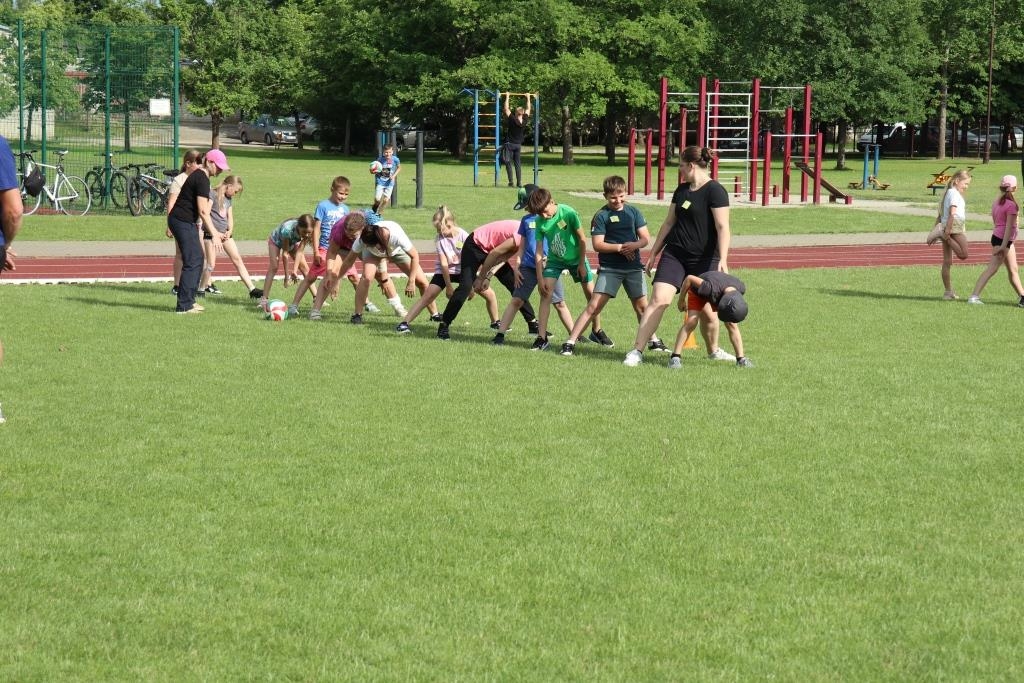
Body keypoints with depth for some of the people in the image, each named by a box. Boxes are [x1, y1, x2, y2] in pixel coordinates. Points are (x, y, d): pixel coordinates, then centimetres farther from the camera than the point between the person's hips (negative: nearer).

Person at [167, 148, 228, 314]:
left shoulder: (199, 176, 14)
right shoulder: (202, 179, -17)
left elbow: (202, 210, 20)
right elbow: (203, 211, -20)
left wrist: (214, 232, 20)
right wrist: (214, 234, -18)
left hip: (186, 223, 10)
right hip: (183, 222, -10)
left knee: (198, 259, 14)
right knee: (192, 262, -9)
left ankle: (189, 300, 20)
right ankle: (184, 306, -8)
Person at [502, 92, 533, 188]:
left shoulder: (512, 120, -15)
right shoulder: (524, 121, -5)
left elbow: (506, 109, -7)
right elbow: (528, 110, 10)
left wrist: (507, 97, 2)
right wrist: (528, 98, 21)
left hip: (509, 144, -4)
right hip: (518, 145, 4)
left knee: (508, 163, -2)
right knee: (518, 164, 6)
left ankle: (511, 182, -11)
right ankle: (519, 183, 0)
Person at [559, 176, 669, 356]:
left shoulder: (633, 212, 8)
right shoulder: (601, 216, -3)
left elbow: (646, 238, 6)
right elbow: (597, 245, -8)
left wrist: (634, 245, -15)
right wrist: (620, 248, -18)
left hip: (634, 267, 3)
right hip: (609, 268, -3)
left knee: (642, 306, 10)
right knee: (594, 306, -11)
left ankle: (654, 341, 28)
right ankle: (570, 342, -11)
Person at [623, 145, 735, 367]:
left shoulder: (715, 191, -10)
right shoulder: (681, 190, 12)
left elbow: (722, 227, -16)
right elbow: (669, 223, 20)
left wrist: (722, 260, -26)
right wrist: (653, 253, 21)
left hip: (704, 260, -5)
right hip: (674, 255, 5)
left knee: (707, 310, 3)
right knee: (658, 299, -10)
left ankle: (713, 351, 29)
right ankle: (636, 351, -13)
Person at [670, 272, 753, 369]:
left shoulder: (741, 288, -32)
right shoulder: (712, 289, -46)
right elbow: (689, 278, -33)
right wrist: (681, 300, -18)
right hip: (697, 292, -4)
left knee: (732, 325, -7)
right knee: (691, 322, -21)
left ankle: (741, 359, 1)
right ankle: (675, 357, -18)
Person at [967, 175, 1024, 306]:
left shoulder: (997, 202, 10)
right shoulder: (1011, 205, -16)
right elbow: (1009, 226, -19)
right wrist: (1003, 245, -23)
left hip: (997, 236, 10)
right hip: (1003, 240, -10)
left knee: (1013, 270, 15)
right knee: (991, 268, -11)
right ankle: (974, 296, -15)